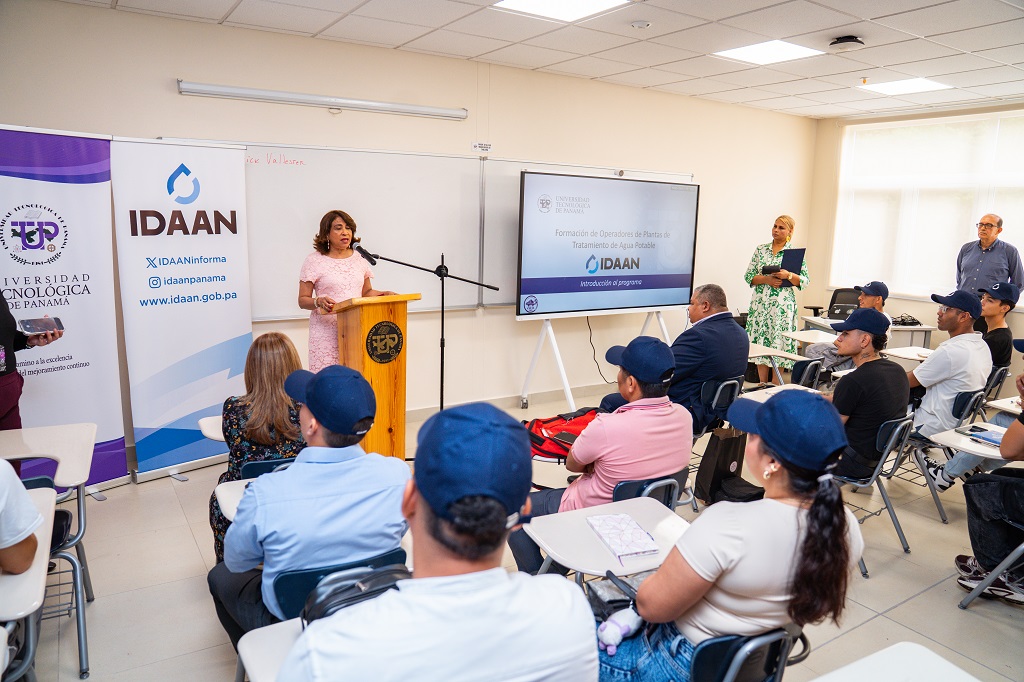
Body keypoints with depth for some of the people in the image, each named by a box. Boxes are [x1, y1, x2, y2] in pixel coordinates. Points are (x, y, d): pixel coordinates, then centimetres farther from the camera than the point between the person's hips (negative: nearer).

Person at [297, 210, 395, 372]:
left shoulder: (359, 258, 14)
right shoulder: (314, 261, 2)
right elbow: (302, 300, 1)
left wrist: (383, 294, 3)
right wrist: (319, 302, -19)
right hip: (327, 332, -3)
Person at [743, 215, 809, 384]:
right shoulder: (761, 250, 9)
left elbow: (805, 281, 1)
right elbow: (748, 276, 5)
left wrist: (788, 275, -16)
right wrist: (767, 279, -11)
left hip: (783, 306, -2)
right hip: (760, 305, 3)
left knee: (779, 345, -2)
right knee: (760, 344, 4)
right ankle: (762, 386, 14)